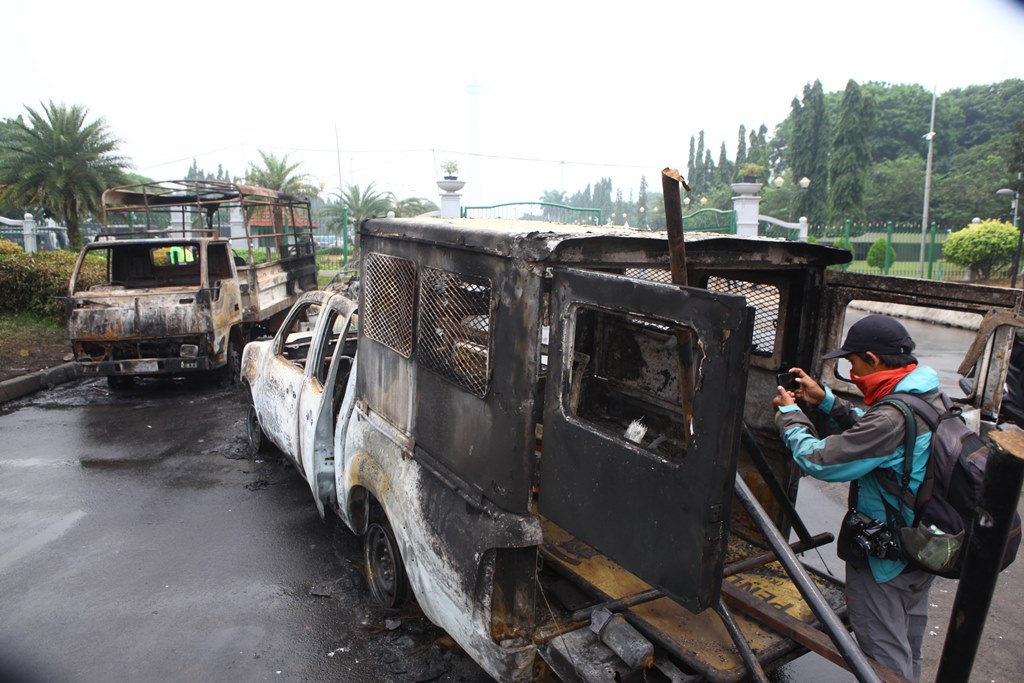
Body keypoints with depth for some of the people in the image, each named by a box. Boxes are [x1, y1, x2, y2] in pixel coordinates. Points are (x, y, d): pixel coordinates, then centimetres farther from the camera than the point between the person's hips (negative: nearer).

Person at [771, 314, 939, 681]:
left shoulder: (893, 417, -32)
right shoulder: (929, 396, -2)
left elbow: (818, 460, -27)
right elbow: (867, 432, 11)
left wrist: (789, 413, -12)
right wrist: (825, 400, 4)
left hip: (884, 560, -9)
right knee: (908, 650, 27)